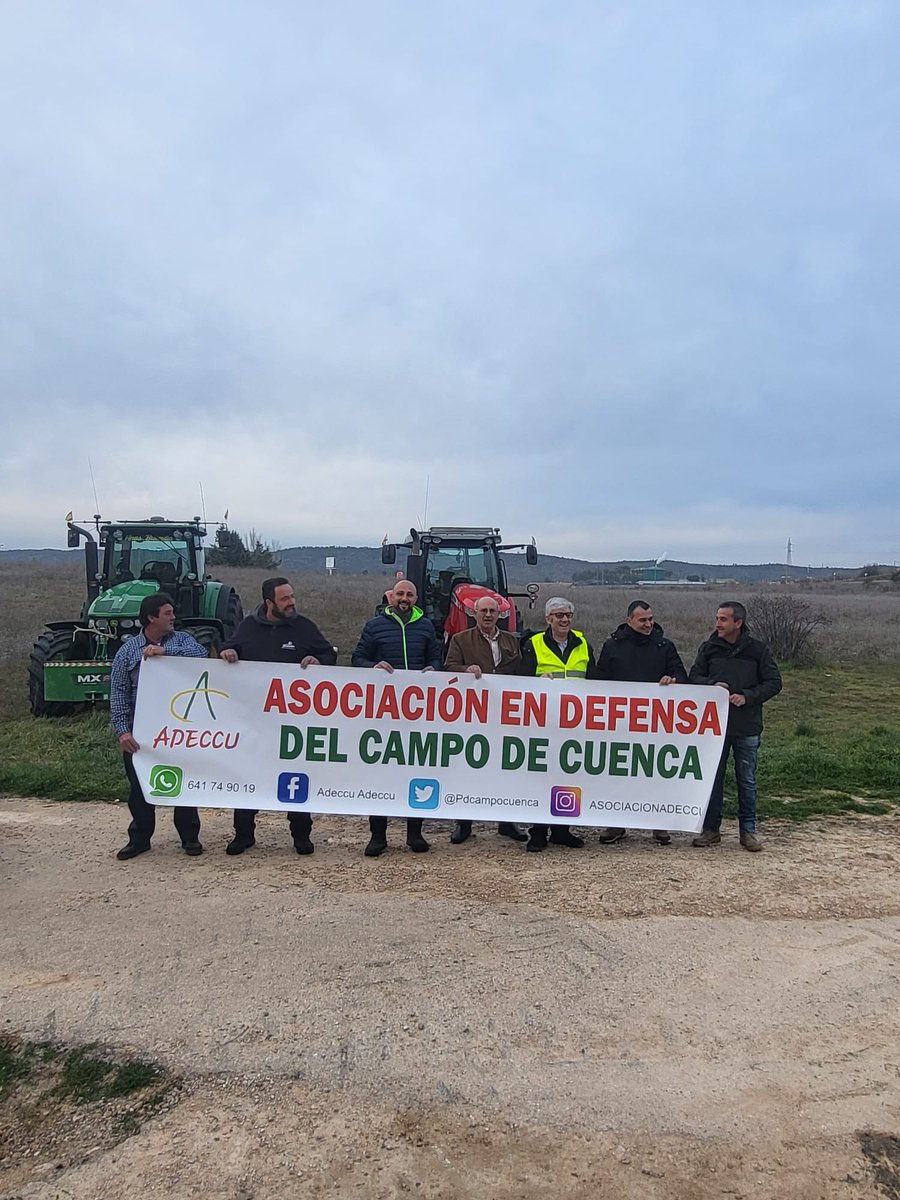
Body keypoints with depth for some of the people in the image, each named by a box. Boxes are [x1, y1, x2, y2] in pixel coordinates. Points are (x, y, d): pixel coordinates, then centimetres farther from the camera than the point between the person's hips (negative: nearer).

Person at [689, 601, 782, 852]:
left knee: (747, 780, 9)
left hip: (747, 727, -1)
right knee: (712, 778, 8)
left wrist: (747, 697, -14)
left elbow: (774, 682, -1)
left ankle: (748, 830, 21)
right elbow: (693, 677, 7)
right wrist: (713, 685, -13)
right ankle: (711, 829, 18)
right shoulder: (709, 648, 3)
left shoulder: (758, 649, -2)